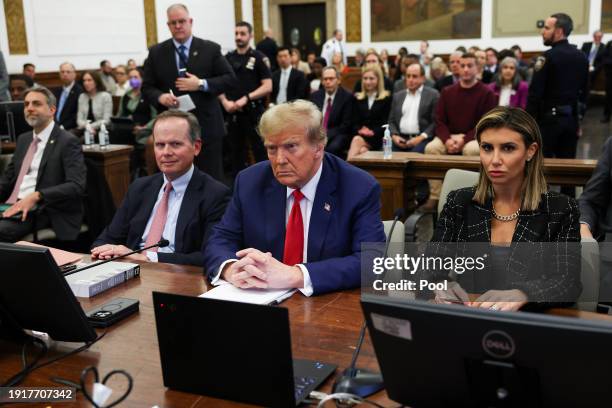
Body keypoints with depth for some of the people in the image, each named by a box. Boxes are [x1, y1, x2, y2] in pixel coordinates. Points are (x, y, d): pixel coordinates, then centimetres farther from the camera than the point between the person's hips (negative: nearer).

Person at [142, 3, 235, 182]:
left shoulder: (211, 49, 5)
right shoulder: (156, 52, 8)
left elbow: (229, 78, 1)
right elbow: (147, 87, 9)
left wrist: (201, 84, -12)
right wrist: (161, 96, -13)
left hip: (207, 125, -1)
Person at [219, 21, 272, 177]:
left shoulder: (258, 58, -2)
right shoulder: (227, 58, 10)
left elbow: (268, 87, -8)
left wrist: (246, 98, -16)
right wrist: (225, 101, -7)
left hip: (254, 111, -4)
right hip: (233, 112, 4)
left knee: (260, 151, -1)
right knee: (236, 151, 11)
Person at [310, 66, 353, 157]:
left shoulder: (347, 97, 0)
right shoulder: (315, 96, 13)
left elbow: (346, 125, -5)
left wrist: (327, 134, -16)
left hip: (337, 135, -3)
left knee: (332, 148, -36)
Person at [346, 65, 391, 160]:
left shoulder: (386, 98, 10)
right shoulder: (357, 98, 21)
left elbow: (386, 122, 0)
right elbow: (354, 122, 14)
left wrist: (373, 132, -16)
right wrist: (359, 130, -8)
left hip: (377, 138, -3)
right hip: (359, 135, 3)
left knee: (357, 140, -33)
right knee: (362, 150, -32)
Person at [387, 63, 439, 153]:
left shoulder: (433, 95, 5)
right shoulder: (398, 96, 20)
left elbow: (436, 122, -2)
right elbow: (392, 121, 18)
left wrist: (421, 137, -14)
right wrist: (394, 135, -2)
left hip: (422, 139, -3)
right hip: (400, 139, 3)